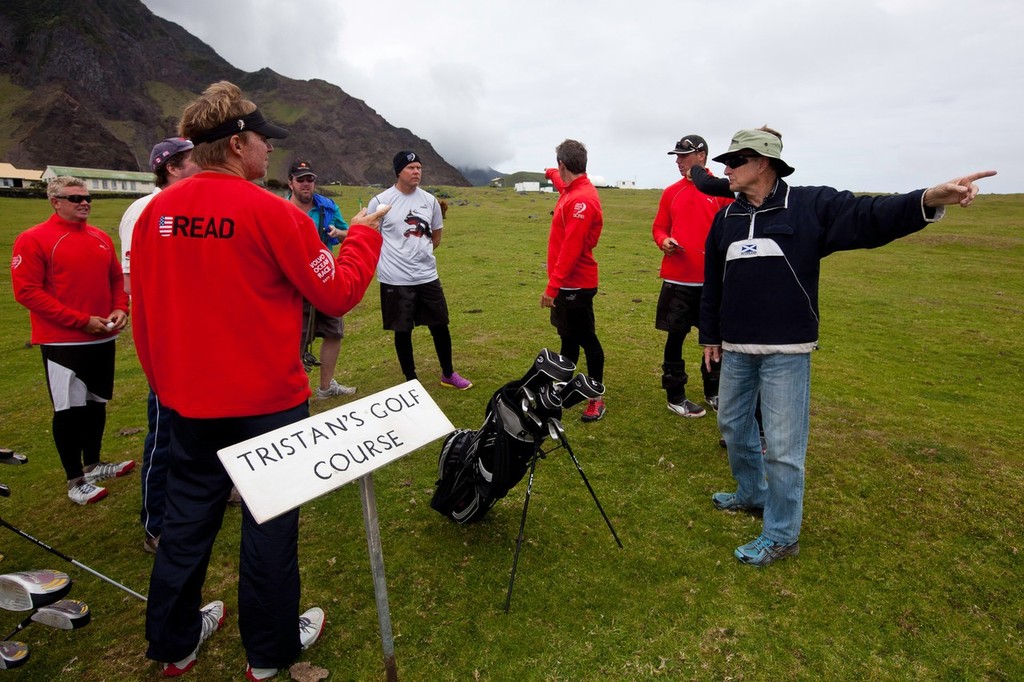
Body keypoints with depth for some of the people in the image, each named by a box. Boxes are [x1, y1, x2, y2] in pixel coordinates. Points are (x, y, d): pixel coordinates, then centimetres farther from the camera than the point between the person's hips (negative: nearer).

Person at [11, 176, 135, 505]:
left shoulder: (101, 238, 9)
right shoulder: (33, 240, -9)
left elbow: (117, 278, 16)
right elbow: (27, 291, -14)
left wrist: (120, 309, -4)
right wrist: (81, 320, -18)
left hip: (102, 338, 6)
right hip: (63, 342, -6)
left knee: (96, 403, 16)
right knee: (69, 410, 2)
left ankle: (93, 464, 32)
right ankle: (75, 481, 14)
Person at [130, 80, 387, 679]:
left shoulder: (155, 214, 1)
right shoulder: (272, 213, -16)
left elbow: (144, 313, 7)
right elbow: (338, 294, -11)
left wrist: (165, 382, 20)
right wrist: (363, 234, 4)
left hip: (187, 403, 6)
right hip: (266, 403, -5)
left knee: (187, 519, 19)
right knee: (270, 523, 10)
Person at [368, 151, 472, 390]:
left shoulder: (429, 200, 6)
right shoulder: (381, 201, -8)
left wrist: (420, 254, 12)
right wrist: (392, 259, 1)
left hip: (428, 276, 4)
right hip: (396, 280, -4)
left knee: (440, 326, 10)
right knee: (403, 331, 8)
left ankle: (448, 374, 29)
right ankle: (411, 381, 23)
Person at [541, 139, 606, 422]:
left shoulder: (581, 199, -20)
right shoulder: (572, 192, 10)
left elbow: (571, 248, -25)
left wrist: (552, 286, -25)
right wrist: (552, 175, 58)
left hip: (575, 286, -10)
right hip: (568, 284, 10)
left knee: (586, 340, 1)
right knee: (568, 338, 18)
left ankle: (596, 399, 12)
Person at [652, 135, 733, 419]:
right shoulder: (671, 192, 7)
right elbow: (659, 227, 13)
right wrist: (663, 241, -8)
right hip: (677, 279, 1)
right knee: (675, 336, 4)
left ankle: (713, 392, 29)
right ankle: (675, 396, 18)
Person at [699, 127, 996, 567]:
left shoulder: (811, 206, -4)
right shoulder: (725, 219, 9)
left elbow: (869, 218, -15)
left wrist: (928, 200, -33)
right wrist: (710, 336, 16)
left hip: (787, 352, -5)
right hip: (736, 349, 6)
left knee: (782, 445, 0)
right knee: (733, 423, 18)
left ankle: (781, 535, 16)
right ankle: (752, 493, 42)